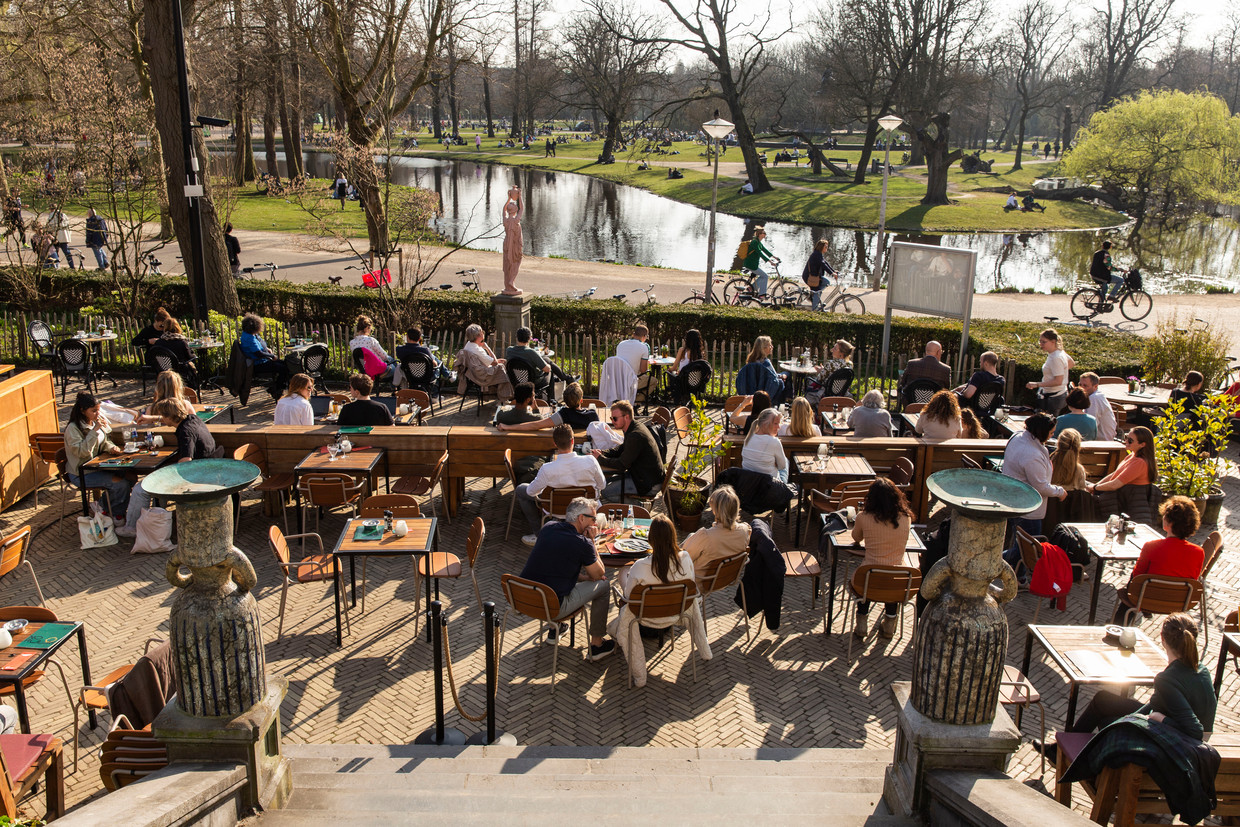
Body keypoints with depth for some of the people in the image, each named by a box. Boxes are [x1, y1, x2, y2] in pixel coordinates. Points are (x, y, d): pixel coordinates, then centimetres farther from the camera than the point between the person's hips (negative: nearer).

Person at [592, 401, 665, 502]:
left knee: (606, 491, -12)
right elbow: (622, 448, 19)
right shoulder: (634, 427, 6)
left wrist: (600, 459, -11)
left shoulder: (635, 435, -26)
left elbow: (622, 465, -23)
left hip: (649, 484, -10)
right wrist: (603, 453, 2)